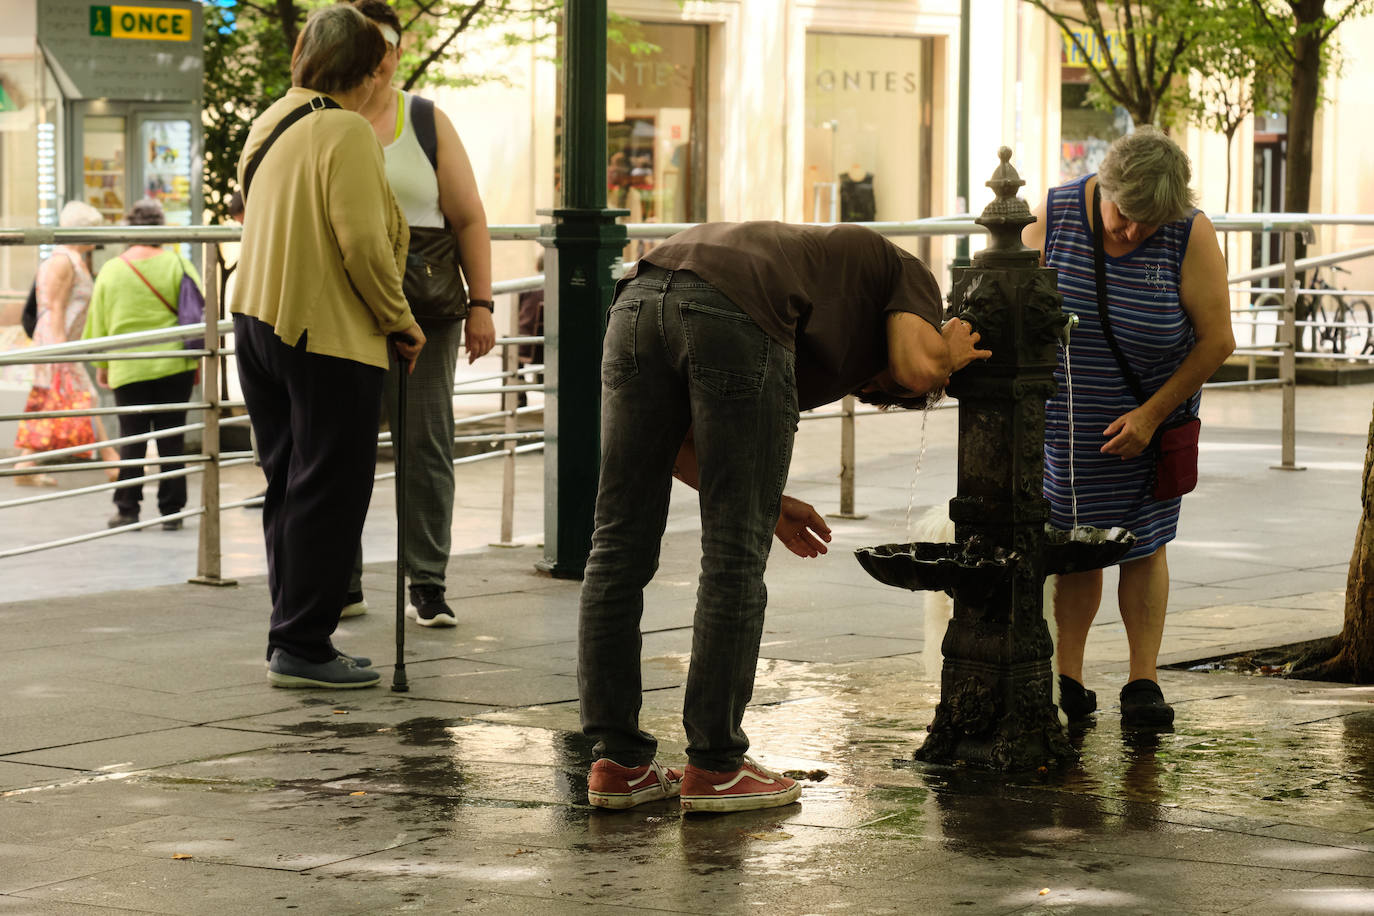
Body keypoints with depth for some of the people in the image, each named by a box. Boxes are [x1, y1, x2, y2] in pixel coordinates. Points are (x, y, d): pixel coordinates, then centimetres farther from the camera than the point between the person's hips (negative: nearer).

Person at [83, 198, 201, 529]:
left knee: (131, 439, 6)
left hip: (128, 369, 1)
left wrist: (102, 366, 18)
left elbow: (98, 324, 8)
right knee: (171, 439, 4)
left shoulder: (110, 270, 3)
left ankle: (127, 508, 4)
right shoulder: (177, 264, -3)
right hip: (175, 365, -1)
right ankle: (171, 511, 6)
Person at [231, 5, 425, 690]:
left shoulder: (267, 124, 13)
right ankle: (302, 647, -1)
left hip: (259, 322, 9)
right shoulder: (345, 131, -14)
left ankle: (291, 640, 19)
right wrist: (400, 321, -9)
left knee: (288, 490, 14)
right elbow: (363, 243, -21)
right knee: (329, 493, -2)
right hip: (328, 335, -9)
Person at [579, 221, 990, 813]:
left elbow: (677, 445, 34)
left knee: (620, 547, 11)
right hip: (733, 314, -7)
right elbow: (917, 365, 5)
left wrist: (764, 506, 37)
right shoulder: (908, 276, 28)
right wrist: (950, 352, 27)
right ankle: (714, 768, 10)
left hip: (639, 300, 7)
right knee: (734, 560, 4)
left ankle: (617, 763, 16)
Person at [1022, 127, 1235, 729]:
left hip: (1148, 417, 0)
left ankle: (1143, 684, 8)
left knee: (1143, 544, 3)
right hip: (1065, 419, 0)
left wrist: (1152, 414, -14)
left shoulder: (1191, 235, -16)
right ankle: (1067, 680, 8)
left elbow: (1216, 340, -12)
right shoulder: (1054, 217, -14)